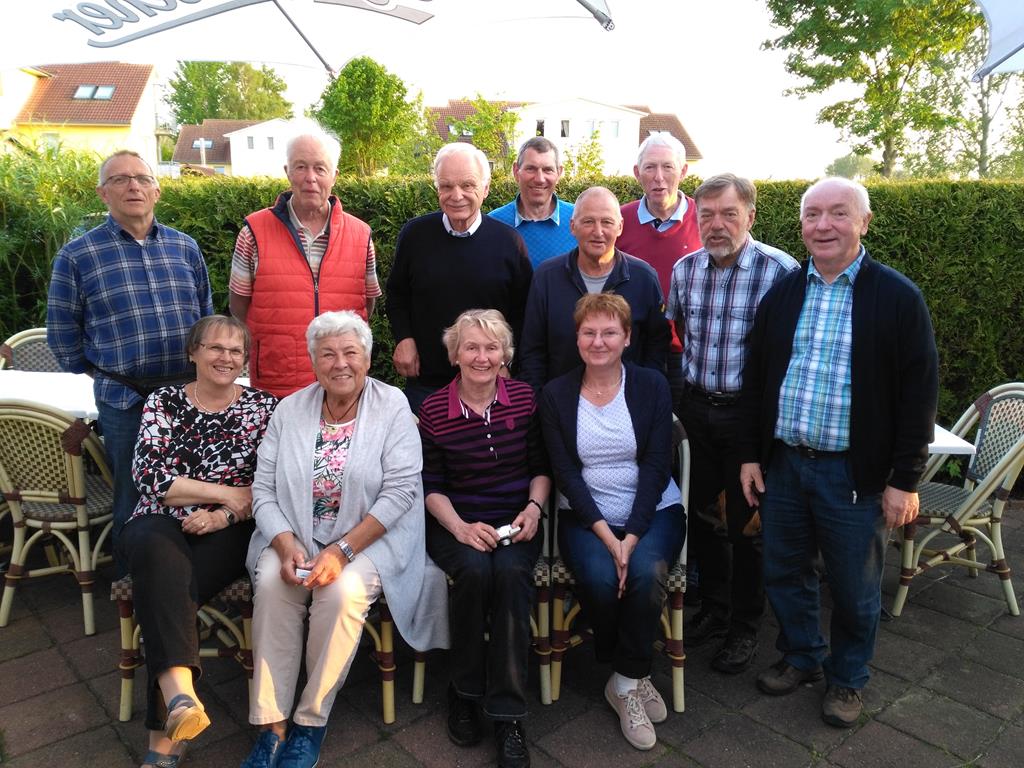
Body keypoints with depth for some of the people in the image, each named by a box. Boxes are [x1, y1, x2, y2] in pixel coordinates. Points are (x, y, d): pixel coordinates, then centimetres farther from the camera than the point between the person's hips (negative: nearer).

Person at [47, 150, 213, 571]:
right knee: (135, 504, 8)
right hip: (125, 400, -2)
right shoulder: (77, 256, -1)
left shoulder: (185, 248, 8)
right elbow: (62, 335, 4)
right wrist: (102, 376, 6)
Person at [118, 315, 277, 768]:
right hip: (161, 525, 1)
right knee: (158, 552, -35)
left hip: (229, 532, -1)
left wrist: (224, 516, -14)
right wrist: (229, 493, -7)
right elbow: (150, 477, -3)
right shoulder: (164, 402, 9)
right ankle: (178, 689, -46)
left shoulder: (264, 407, 8)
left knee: (167, 586, -29)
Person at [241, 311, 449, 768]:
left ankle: (311, 722, -9)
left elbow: (400, 491, -12)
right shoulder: (290, 410, 6)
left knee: (343, 590, -30)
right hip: (294, 538, 3)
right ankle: (272, 724, -14)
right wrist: (287, 545, -15)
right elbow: (264, 489, 3)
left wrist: (343, 550, -20)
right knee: (271, 581, -26)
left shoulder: (393, 407, -4)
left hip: (369, 538, -2)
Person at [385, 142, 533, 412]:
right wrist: (403, 338, -3)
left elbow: (522, 312, 3)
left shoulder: (509, 241, -4)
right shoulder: (414, 234, -2)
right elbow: (397, 294, 11)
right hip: (424, 383, 1)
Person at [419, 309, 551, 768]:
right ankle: (463, 692, -6)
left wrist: (534, 508, -10)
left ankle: (507, 714, -18)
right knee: (475, 570, -32)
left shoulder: (526, 399, 2)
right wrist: (461, 528, -16)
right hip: (456, 523, -1)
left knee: (511, 572, -31)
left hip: (515, 522, 1)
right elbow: (431, 487, -1)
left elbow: (541, 468, 9)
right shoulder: (433, 410, -3)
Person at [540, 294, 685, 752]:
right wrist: (606, 536, -16)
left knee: (646, 572, -30)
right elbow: (566, 474, -5)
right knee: (599, 579, -28)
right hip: (585, 516, 0)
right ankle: (634, 677, 1)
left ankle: (626, 681, -5)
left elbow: (656, 468, -6)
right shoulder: (556, 395, 1)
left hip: (654, 511, 0)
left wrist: (632, 536, -17)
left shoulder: (652, 386, 0)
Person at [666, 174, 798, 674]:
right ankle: (713, 609, 36)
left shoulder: (780, 270, -16)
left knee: (747, 525, 7)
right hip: (696, 409, 5)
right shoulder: (684, 269, 2)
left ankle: (745, 628, 27)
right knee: (700, 514, 16)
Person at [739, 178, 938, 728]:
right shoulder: (781, 294, 5)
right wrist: (751, 455, 6)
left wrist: (905, 480, -9)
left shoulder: (898, 298, -7)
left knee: (854, 587, 11)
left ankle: (847, 678, 34)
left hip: (854, 472, -3)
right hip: (781, 464, 4)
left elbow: (918, 394, -7)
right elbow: (755, 379, 9)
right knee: (784, 573, 16)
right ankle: (801, 657, 39)